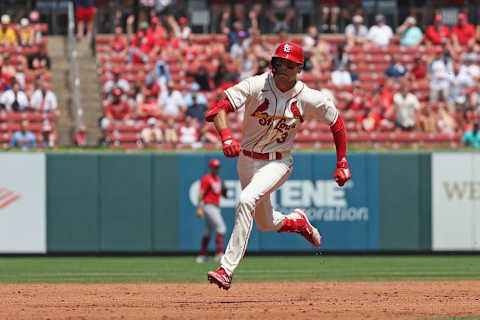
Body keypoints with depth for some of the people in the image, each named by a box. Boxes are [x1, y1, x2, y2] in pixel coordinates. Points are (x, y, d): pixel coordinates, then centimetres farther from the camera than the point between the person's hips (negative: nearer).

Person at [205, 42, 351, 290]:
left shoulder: (310, 99, -13)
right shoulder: (256, 86, -17)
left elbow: (336, 123, 3)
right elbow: (220, 110, -26)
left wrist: (342, 164, 3)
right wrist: (226, 136, -46)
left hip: (278, 163, -3)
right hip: (247, 160, 3)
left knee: (247, 200, -30)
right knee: (266, 223, 17)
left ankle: (227, 269, -29)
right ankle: (297, 222, 53)